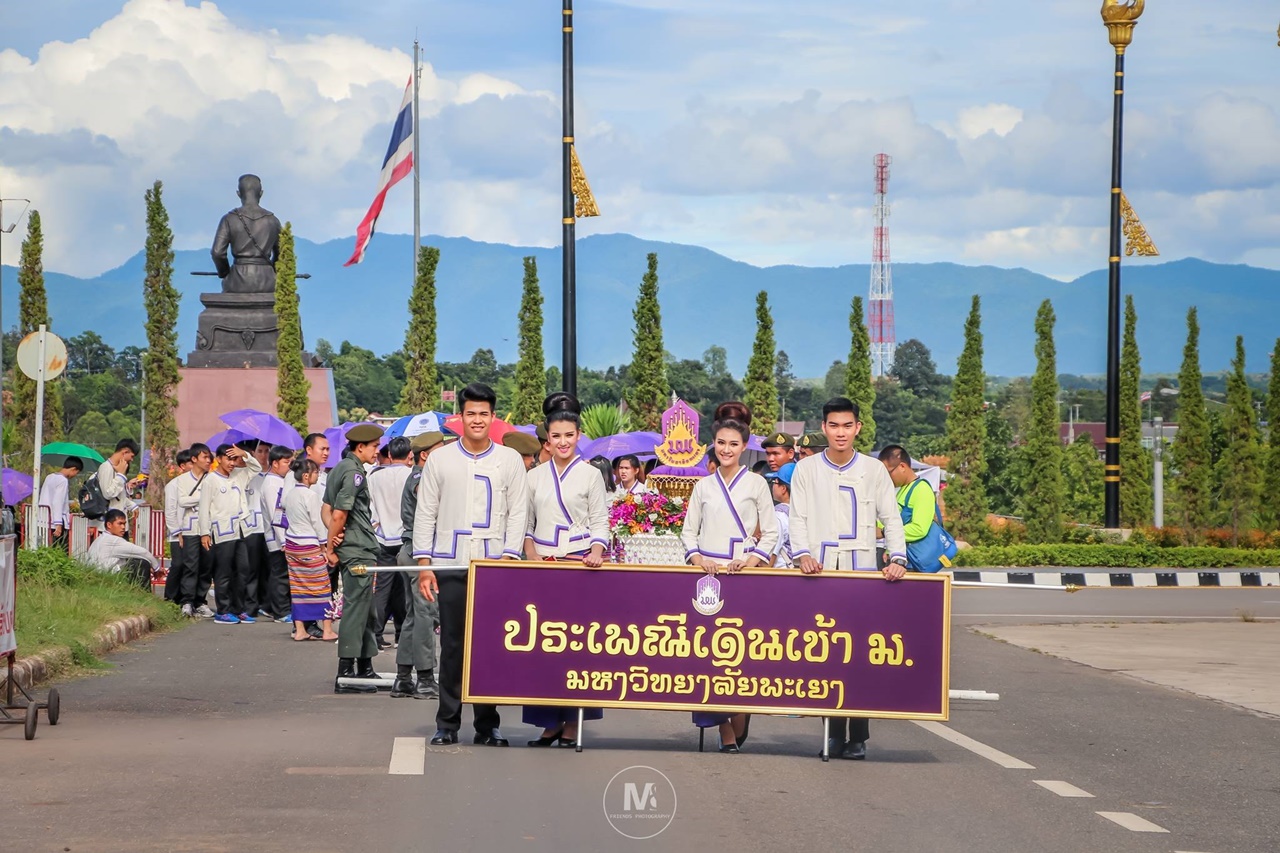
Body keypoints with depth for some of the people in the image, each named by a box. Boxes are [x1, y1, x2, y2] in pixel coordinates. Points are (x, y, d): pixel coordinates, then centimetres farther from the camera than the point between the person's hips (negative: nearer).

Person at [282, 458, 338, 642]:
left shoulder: (289, 494, 8)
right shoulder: (311, 496, -15)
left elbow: (285, 519, 13)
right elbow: (318, 523, -12)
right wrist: (324, 545, -3)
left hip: (291, 545, 7)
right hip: (310, 546, -7)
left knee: (298, 588, 9)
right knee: (322, 587, 1)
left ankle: (299, 630, 9)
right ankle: (327, 630, 3)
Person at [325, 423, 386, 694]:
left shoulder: (339, 469, 16)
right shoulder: (354, 472, -15)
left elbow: (327, 508, 17)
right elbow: (339, 513, -20)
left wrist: (331, 544, 7)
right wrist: (331, 546, -9)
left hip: (354, 550, 10)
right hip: (359, 551, -10)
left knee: (365, 610, 16)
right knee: (355, 608, -7)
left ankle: (365, 668, 22)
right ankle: (346, 674, -7)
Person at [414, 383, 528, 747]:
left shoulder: (510, 460, 8)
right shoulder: (440, 459, 8)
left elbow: (518, 513, 6)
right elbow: (425, 514, 8)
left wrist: (508, 557, -7)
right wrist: (424, 563, 0)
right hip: (450, 566, 0)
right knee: (452, 646, 1)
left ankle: (487, 725, 6)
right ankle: (447, 724, 7)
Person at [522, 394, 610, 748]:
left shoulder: (591, 475, 4)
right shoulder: (535, 477, 12)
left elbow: (600, 523, 3)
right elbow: (526, 525, 15)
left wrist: (596, 552, -15)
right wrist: (532, 557, -1)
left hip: (579, 563, -3)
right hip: (542, 566, 3)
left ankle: (572, 722, -3)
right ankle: (550, 722, 2)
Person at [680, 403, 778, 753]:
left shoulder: (756, 484, 6)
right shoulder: (704, 486, 13)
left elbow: (770, 533, 5)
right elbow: (688, 531, 14)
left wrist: (751, 562, -10)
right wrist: (699, 560, -5)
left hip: (745, 574, -2)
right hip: (707, 574, 2)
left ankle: (738, 721, -4)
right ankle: (724, 727, -4)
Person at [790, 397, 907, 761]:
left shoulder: (874, 470, 9)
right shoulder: (806, 470, 9)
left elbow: (891, 518, 8)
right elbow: (798, 517, 6)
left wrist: (897, 558, -6)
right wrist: (802, 554, -11)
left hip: (863, 572, -1)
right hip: (819, 571, 1)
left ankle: (858, 736, -3)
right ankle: (833, 730, 1)